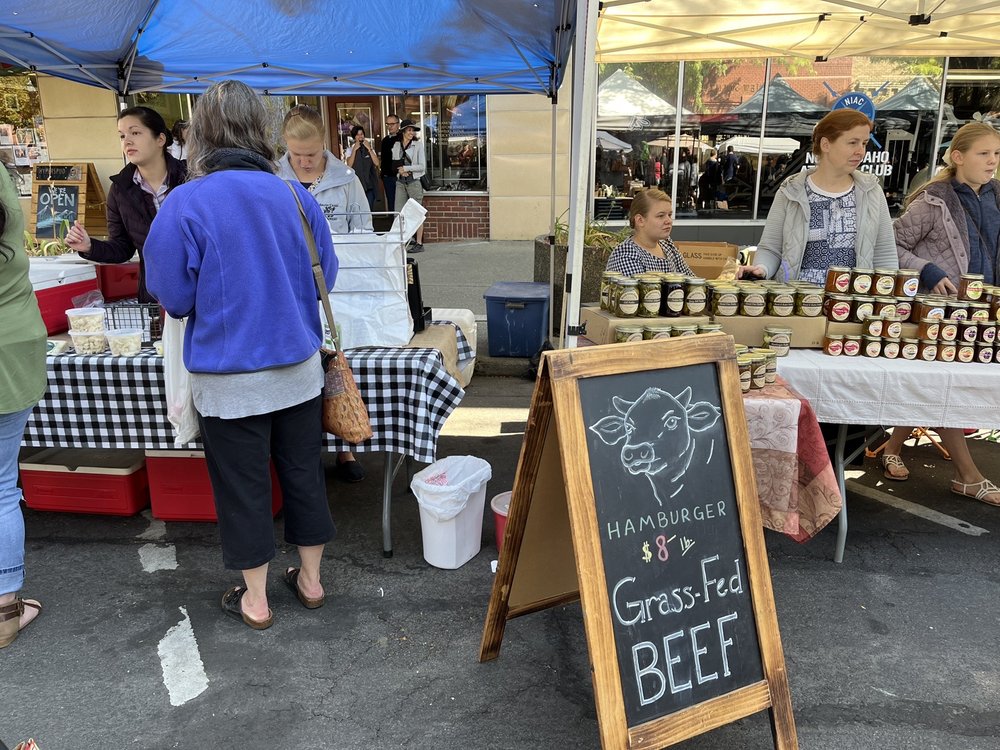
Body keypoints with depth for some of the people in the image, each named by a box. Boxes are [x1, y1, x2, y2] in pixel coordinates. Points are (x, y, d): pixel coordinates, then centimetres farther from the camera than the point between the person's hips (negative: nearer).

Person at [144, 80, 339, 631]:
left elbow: (173, 298, -10)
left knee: (243, 485, 12)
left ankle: (255, 601, 27)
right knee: (303, 471, 17)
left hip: (229, 375, -3)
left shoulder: (184, 205, -14)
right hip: (300, 366, 4)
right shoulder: (296, 196, -4)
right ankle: (310, 580, 34)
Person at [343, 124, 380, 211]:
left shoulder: (370, 148, 13)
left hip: (370, 184, 2)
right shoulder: (350, 150, 6)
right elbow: (349, 165, -9)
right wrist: (354, 149, -9)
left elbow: (376, 163, -1)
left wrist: (369, 149, -6)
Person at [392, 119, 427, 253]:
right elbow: (394, 164, 15)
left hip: (414, 181, -4)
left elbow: (422, 166, -5)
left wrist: (406, 168, -8)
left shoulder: (418, 145, -1)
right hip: (400, 182, 4)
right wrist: (401, 171, -5)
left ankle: (419, 244, 1)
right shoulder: (396, 145, 10)